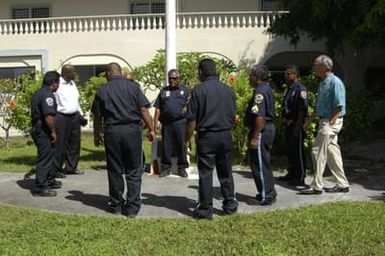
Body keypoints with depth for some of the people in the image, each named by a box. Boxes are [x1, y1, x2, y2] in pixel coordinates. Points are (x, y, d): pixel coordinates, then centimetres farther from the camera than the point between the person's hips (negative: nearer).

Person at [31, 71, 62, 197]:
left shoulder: (38, 93, 14)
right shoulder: (47, 94, -19)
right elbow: (49, 116, -27)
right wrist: (53, 132, -17)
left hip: (37, 128, 10)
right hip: (43, 131, -10)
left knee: (49, 155, 22)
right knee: (45, 159, -4)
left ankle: (50, 180, 35)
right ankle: (40, 188, 1)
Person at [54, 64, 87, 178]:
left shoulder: (72, 83, 14)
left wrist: (81, 115, 19)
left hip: (74, 117, 8)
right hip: (61, 117, -8)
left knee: (74, 143, 11)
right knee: (60, 144, -4)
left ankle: (71, 167, 23)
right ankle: (56, 169, 7)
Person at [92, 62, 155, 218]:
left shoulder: (102, 91, 4)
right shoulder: (133, 87, 1)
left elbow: (97, 117, 7)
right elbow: (143, 110, -4)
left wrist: (96, 136, 19)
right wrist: (151, 129, 2)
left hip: (112, 132, 1)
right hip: (132, 130, -1)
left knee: (115, 171, 11)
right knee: (134, 172, 5)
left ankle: (116, 205, 20)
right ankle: (132, 208, 4)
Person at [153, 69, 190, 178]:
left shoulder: (185, 90, 13)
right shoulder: (163, 91, 17)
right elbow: (158, 108, 14)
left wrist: (187, 107, -10)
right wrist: (156, 121, 5)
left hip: (180, 122, -2)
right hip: (166, 123, 2)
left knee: (182, 145, 1)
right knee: (166, 146, 4)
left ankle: (182, 168, 10)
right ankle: (165, 167, 13)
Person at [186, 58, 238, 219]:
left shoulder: (198, 90, -8)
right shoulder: (228, 90, 7)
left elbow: (192, 120, -9)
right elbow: (233, 116, 14)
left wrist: (187, 140, 0)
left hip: (206, 136, -4)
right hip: (226, 136, 4)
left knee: (205, 174, 2)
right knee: (226, 172, 15)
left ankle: (205, 209, 6)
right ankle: (230, 204, 23)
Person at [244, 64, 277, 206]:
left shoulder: (260, 92, -18)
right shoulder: (266, 89, 15)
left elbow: (260, 117, -26)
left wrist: (255, 137, -24)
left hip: (261, 131, -11)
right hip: (269, 129, 11)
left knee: (259, 165, -1)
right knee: (263, 164, 18)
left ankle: (265, 197, 7)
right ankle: (269, 194, 28)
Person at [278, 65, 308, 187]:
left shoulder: (300, 89, -14)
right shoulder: (288, 89, 15)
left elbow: (302, 109, -19)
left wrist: (298, 126, -22)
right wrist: (284, 122, 17)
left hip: (296, 125, -9)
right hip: (288, 125, 9)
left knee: (298, 151, -3)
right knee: (290, 150, 17)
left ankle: (300, 178, 4)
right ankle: (291, 173, 29)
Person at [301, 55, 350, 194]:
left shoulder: (335, 82, -15)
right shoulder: (322, 83, 15)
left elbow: (339, 107, -18)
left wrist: (330, 122, -18)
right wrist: (309, 120, 21)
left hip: (331, 122, -9)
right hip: (324, 121, 9)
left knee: (318, 152, -6)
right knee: (332, 153, 12)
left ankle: (317, 186, 1)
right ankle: (342, 184, 19)